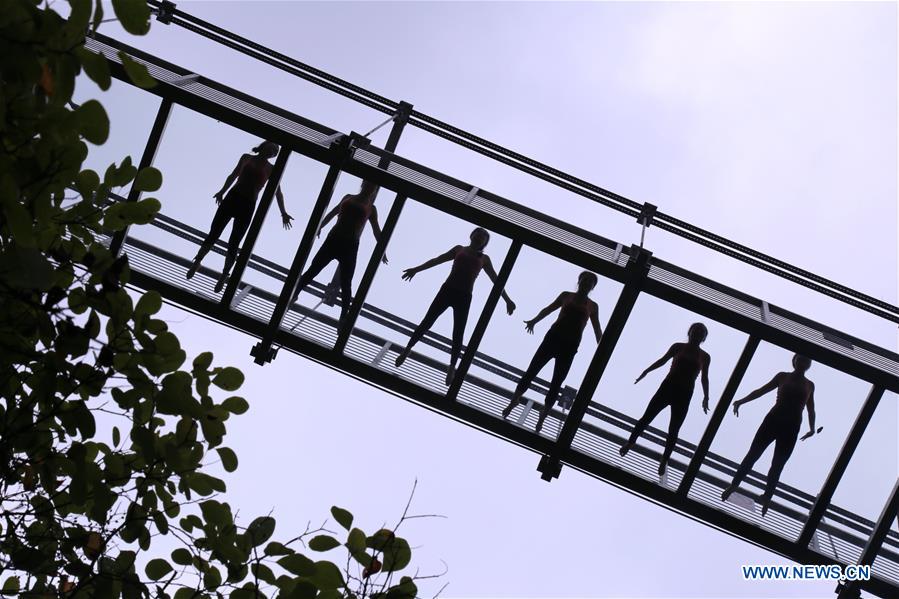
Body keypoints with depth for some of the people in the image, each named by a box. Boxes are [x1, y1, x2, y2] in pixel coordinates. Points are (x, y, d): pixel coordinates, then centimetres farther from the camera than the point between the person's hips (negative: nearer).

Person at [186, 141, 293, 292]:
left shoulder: (271, 170, 8)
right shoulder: (246, 158, 11)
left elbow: (278, 193, 6)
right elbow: (233, 176, 12)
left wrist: (283, 213, -2)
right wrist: (222, 191, 0)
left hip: (248, 206, -1)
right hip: (232, 198, 1)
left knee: (233, 244, -4)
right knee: (213, 234, -2)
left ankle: (223, 277, 4)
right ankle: (196, 263, 12)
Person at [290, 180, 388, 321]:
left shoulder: (371, 209, 9)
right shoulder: (348, 198, 14)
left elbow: (377, 231, 11)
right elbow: (333, 213, 24)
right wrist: (319, 227, 21)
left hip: (350, 246, -2)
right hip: (333, 239, 2)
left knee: (346, 283, -5)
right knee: (313, 270, 0)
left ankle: (343, 318, -3)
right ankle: (293, 295, 14)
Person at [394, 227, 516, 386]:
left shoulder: (484, 259, 16)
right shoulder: (459, 249, 17)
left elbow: (496, 280, 16)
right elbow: (437, 260, 16)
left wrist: (507, 300, 9)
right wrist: (417, 269, 10)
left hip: (464, 297, 0)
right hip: (447, 290, 0)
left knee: (458, 334, -5)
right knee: (427, 321, -3)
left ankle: (452, 368, 0)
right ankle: (407, 350, 10)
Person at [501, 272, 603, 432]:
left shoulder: (592, 306, 11)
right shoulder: (566, 296, 12)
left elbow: (597, 330, 10)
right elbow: (549, 309, 9)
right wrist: (534, 321, -7)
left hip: (570, 346, 0)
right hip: (553, 338, 0)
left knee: (556, 384, -1)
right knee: (531, 371, -5)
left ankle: (541, 420, 5)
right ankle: (511, 405, 5)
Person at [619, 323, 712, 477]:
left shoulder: (705, 357, 6)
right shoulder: (678, 347, 5)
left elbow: (704, 378, 10)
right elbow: (662, 360, 14)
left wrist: (706, 397, 2)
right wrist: (646, 371, 9)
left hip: (684, 395, 0)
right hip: (668, 387, 0)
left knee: (673, 430, 1)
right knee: (647, 417, -2)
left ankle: (664, 460, 11)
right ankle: (630, 442, 15)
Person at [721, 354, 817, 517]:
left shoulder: (809, 385, 12)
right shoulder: (782, 377, 9)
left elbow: (811, 409, 13)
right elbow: (761, 391, 9)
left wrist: (812, 428, -1)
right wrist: (741, 401, 1)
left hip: (791, 428, 1)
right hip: (773, 420, 0)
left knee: (777, 466, 2)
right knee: (752, 455, -3)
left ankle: (766, 499, 8)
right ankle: (733, 486, 5)